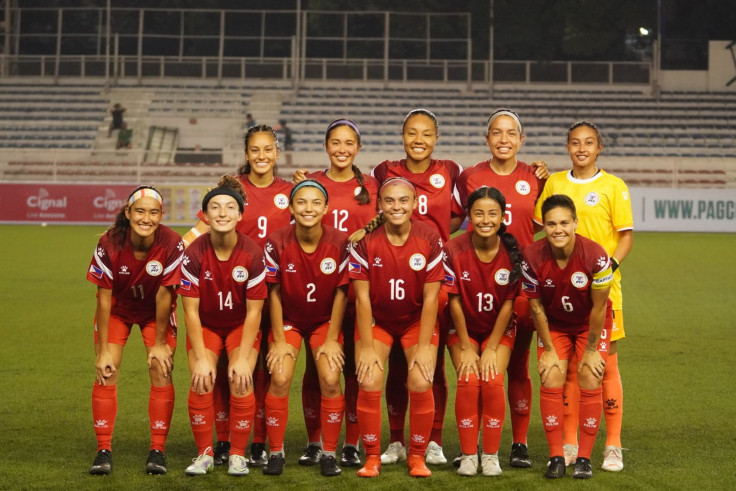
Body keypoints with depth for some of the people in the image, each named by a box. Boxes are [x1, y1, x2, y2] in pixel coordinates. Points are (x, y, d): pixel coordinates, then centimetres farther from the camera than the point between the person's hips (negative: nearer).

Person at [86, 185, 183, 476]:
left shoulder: (172, 245, -29)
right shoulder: (109, 244, -27)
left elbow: (164, 296, -20)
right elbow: (104, 297, -19)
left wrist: (159, 343, -13)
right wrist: (103, 350, -17)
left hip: (156, 312, 0)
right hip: (118, 308, 0)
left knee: (161, 371, -10)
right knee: (106, 372, -10)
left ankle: (157, 451, 0)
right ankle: (104, 450, -2)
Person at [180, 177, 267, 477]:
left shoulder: (253, 254, -20)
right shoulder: (194, 254, -20)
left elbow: (253, 311, -14)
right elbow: (191, 310, -15)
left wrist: (242, 359, -17)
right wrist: (201, 359, -18)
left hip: (241, 326, 0)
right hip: (205, 326, 0)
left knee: (241, 382, -19)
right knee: (201, 383, -18)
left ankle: (237, 455, -1)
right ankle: (205, 454, 0)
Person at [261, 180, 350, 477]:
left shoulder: (340, 243, -18)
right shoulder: (277, 243, -19)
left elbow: (341, 292, -9)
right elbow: (274, 292, -10)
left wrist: (332, 339, -8)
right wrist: (279, 340, -9)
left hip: (325, 320, 0)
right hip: (288, 319, 0)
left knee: (330, 380, -17)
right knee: (280, 379, -17)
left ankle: (329, 453, 0)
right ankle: (276, 452, 0)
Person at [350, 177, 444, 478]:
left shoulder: (430, 240, -13)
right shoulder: (365, 241, -15)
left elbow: (430, 297, -11)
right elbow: (362, 297, -12)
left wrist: (424, 346, -14)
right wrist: (367, 347, -14)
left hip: (417, 320, 0)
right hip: (376, 319, 0)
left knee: (421, 383, -17)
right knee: (369, 383, -17)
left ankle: (417, 456, 4)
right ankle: (372, 457, 3)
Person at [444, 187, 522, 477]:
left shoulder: (512, 252, -17)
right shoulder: (454, 250, -19)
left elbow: (508, 303, -12)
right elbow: (454, 301, -13)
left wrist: (491, 349, -11)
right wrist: (466, 349, -11)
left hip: (499, 328, 0)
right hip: (463, 328, 0)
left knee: (493, 381, -18)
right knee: (468, 381, -18)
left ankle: (491, 455, -4)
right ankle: (468, 455, -6)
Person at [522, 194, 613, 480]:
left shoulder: (595, 256, -30)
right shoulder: (532, 258, -24)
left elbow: (599, 307, -18)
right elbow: (536, 306, -12)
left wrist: (591, 350, -11)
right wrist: (549, 350, -8)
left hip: (591, 324, -1)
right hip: (554, 324, 1)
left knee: (590, 382, -10)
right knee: (551, 381, -10)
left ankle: (584, 458, 1)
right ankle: (556, 457, 0)